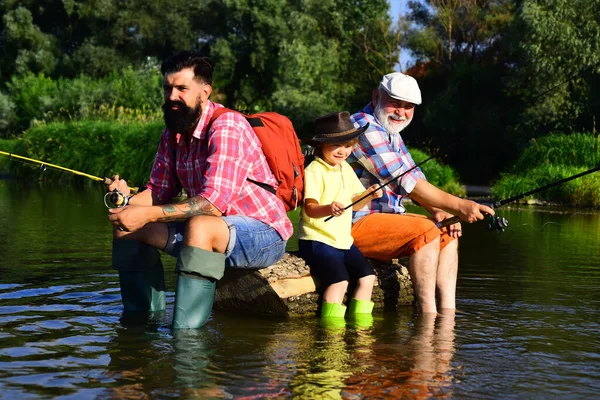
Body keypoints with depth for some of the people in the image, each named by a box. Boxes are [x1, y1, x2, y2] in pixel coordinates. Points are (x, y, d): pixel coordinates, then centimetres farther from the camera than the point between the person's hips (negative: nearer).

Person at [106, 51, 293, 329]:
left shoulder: (227, 126, -21)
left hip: (264, 235, -9)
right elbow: (159, 191, 7)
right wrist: (129, 200, -16)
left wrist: (147, 214, -35)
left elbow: (214, 203, -30)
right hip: (212, 231, 9)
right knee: (129, 225, 2)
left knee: (200, 227, -38)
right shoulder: (173, 133, 5)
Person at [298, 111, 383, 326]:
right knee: (339, 280, -23)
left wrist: (369, 194, 1)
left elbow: (354, 202, 22)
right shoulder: (314, 171, -13)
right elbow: (310, 208, -22)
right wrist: (328, 209, -43)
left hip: (343, 240, 8)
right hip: (317, 240, -8)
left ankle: (360, 323, 12)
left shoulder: (346, 169, 15)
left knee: (367, 276, 0)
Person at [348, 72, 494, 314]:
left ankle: (448, 313, 3)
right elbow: (404, 181, -24)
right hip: (352, 225, -11)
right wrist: (457, 206, -24)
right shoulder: (365, 127, -18)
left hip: (382, 219, 11)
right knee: (426, 231, -25)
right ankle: (428, 316, -21)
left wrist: (437, 211, -2)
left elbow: (414, 178, 17)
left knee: (447, 233, 11)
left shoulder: (392, 134, 16)